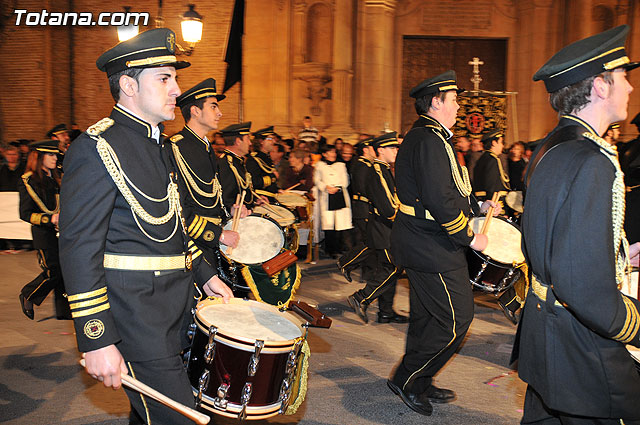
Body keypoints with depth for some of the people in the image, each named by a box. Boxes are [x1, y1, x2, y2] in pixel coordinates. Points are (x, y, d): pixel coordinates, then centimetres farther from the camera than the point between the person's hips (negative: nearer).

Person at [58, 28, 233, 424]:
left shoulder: (159, 143, 14)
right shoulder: (96, 148, -15)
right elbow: (79, 249, -19)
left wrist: (204, 273, 17)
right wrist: (97, 341, -21)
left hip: (177, 301, 9)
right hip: (136, 309, -9)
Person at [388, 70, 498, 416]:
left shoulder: (423, 136, 16)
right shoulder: (430, 139, -19)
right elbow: (439, 201, -27)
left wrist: (476, 205, 18)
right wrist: (470, 238, -17)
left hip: (422, 242, 11)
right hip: (432, 247, -11)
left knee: (427, 318, 18)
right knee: (456, 319, -2)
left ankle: (421, 385, 32)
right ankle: (406, 380, 10)